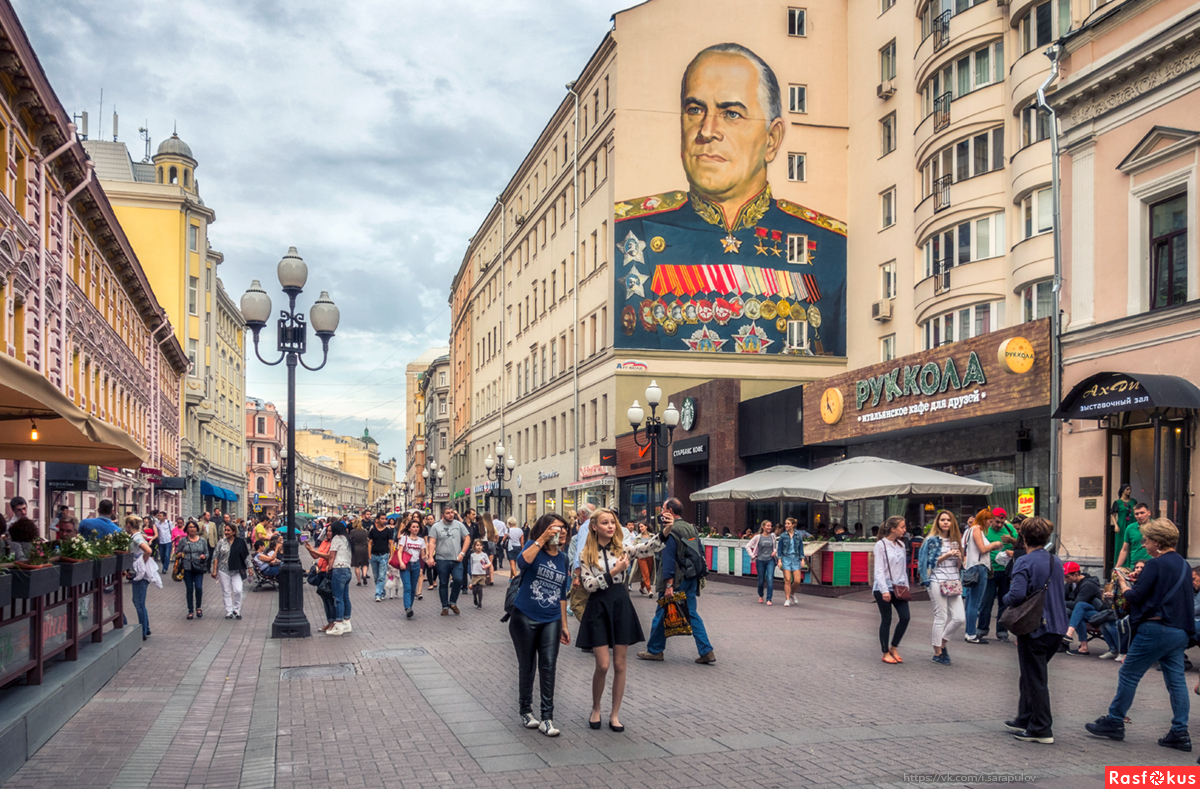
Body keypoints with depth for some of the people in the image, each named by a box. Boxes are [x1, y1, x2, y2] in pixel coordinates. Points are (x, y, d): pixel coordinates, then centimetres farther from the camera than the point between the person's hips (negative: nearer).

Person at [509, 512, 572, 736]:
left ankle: (547, 718, 1)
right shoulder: (533, 546, -6)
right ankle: (526, 711, 24)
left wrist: (564, 625, 16)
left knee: (548, 666, -4)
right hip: (525, 618, -3)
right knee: (527, 667, 8)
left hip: (551, 620, 3)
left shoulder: (562, 558, 8)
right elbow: (522, 562, -31)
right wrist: (542, 539, -31)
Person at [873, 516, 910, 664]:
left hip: (898, 588, 6)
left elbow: (904, 567, 16)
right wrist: (884, 590, -18)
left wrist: (906, 585, 7)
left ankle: (894, 648, 15)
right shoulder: (881, 545, -8)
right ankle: (885, 653, 12)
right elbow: (879, 570, -12)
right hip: (883, 589, -6)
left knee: (905, 617, -4)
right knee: (886, 620, 0)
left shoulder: (901, 545, 11)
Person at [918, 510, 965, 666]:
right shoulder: (932, 541, -2)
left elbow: (959, 566, 18)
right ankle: (938, 653, 9)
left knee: (960, 618, -1)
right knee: (941, 618, -3)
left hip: (954, 583, 6)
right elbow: (928, 562, -7)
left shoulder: (955, 541, 15)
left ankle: (942, 641, 22)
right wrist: (946, 555, -13)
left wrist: (958, 557, -3)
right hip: (938, 583, -6)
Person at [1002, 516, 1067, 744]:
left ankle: (1041, 730, 5)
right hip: (1056, 627, 8)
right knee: (1031, 675, 20)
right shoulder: (1056, 561, 8)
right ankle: (1025, 720, 29)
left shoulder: (1024, 563, -16)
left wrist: (1006, 599, -6)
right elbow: (1061, 592, 17)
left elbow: (1017, 595, -26)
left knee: (1035, 678, 1)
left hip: (1034, 629, -7)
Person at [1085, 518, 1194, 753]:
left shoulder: (1156, 564, -13)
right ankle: (1180, 733, 6)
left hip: (1156, 629, -8)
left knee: (1128, 674, 2)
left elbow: (1135, 597, -14)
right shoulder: (1183, 564, 13)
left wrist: (1123, 583, 5)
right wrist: (1140, 580, 12)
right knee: (1176, 680, 8)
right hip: (1181, 631, 8)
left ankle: (1114, 722, 10)